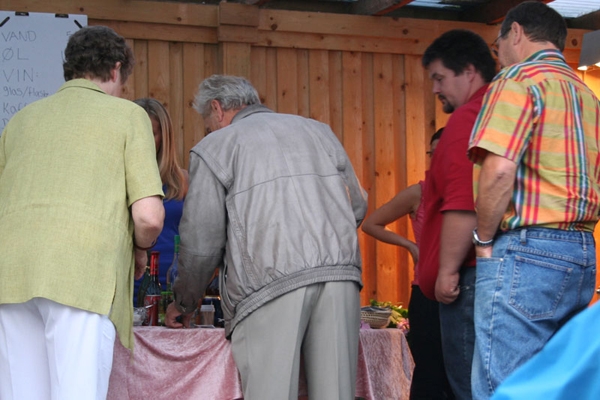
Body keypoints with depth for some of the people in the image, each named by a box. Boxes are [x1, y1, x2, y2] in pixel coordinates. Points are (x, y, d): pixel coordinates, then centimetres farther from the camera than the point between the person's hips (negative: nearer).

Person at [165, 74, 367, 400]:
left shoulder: (215, 147, 10)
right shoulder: (318, 131, 23)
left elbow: (202, 242, 5)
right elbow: (358, 207, 22)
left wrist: (183, 304, 19)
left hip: (271, 284, -4)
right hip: (340, 273, 5)